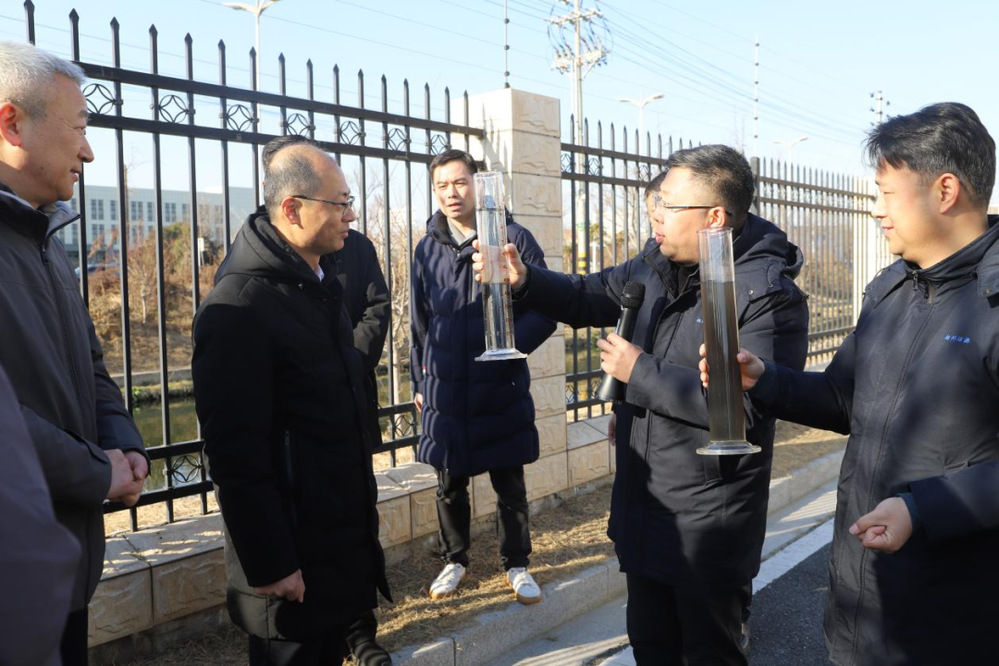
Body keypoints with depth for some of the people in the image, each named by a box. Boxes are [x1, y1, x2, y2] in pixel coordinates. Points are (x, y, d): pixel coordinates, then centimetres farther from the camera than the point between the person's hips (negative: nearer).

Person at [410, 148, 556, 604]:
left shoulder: (513, 238, -5)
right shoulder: (427, 248, 7)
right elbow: (419, 321, 14)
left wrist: (511, 344, -21)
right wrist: (419, 382, 14)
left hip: (501, 388, -3)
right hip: (444, 390, 3)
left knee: (509, 484, 10)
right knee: (449, 484, 14)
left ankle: (516, 565, 30)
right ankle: (454, 560, 35)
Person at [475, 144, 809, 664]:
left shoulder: (768, 294, -21)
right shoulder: (658, 262, 2)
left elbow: (746, 405, -30)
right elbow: (591, 297, 15)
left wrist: (641, 372, -23)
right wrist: (525, 280, -3)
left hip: (708, 524, -7)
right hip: (643, 506, 7)